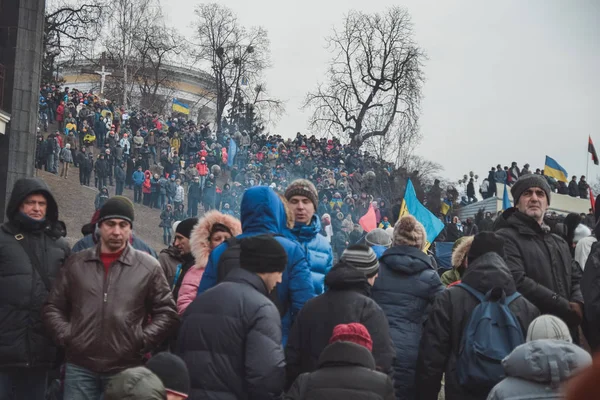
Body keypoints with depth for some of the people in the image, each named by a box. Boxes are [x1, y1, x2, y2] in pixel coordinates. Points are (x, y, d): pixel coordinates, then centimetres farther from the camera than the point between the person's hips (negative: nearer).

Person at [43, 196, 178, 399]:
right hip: (79, 367, 2)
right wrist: (66, 336, 1)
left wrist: (141, 341, -6)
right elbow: (53, 308, 14)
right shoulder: (76, 263, 9)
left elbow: (166, 313, 4)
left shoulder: (148, 266, 2)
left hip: (126, 369, -1)